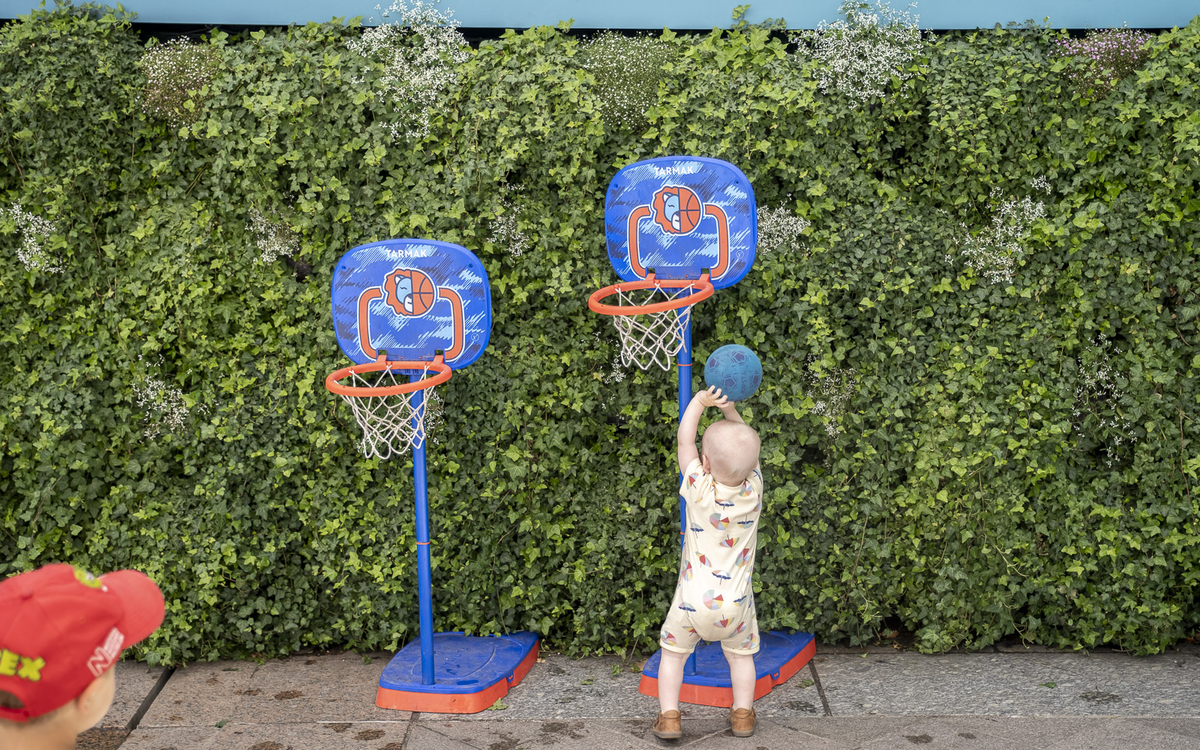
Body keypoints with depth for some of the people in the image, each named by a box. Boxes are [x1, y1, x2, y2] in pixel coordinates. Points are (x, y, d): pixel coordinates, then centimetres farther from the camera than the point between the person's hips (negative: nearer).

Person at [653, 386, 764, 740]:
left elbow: (684, 441, -7)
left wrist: (701, 401, -6)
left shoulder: (700, 490, -19)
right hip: (735, 601, 2)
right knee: (740, 654, 23)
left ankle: (668, 716, 15)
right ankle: (743, 714, 27)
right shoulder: (753, 489, -12)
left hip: (693, 600, -2)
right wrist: (730, 410, -10)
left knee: (674, 651, 16)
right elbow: (745, 447, 3)